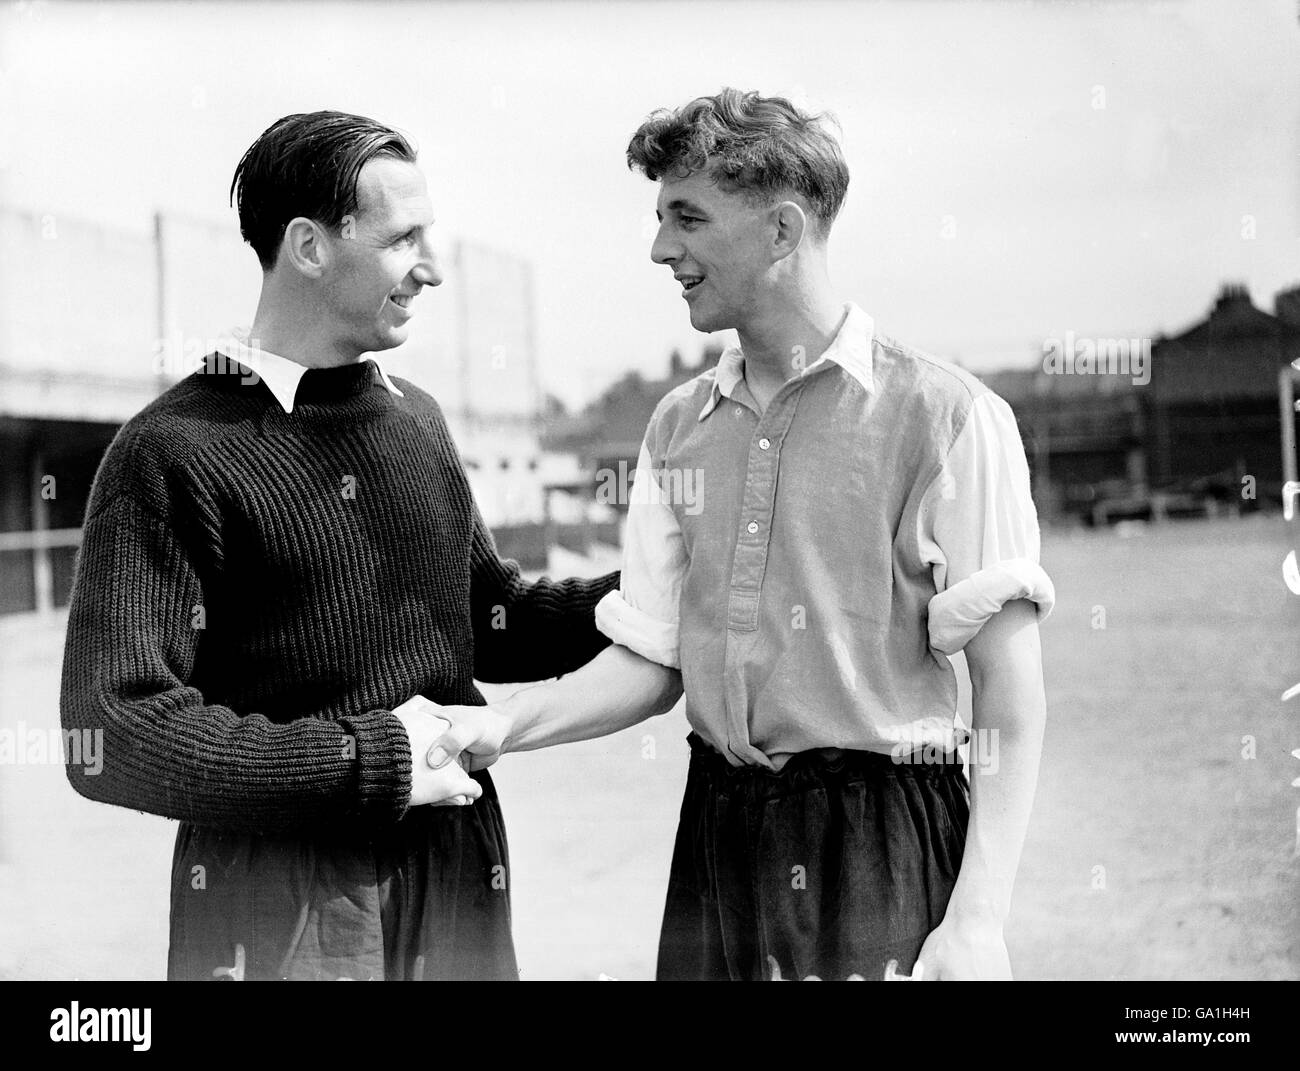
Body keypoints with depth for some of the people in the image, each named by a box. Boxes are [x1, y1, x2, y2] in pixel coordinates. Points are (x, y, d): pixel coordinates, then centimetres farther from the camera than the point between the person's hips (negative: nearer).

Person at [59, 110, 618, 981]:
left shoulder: (415, 417, 9)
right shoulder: (173, 452, -12)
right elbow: (115, 733, -18)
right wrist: (369, 757, -18)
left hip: (459, 878, 6)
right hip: (278, 913, -6)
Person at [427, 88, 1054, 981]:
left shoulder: (945, 415, -9)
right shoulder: (677, 428, 9)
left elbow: (1011, 688, -11)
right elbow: (651, 662, 9)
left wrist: (978, 918, -16)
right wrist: (503, 725, -8)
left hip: (880, 839, -5)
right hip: (720, 831, 5)